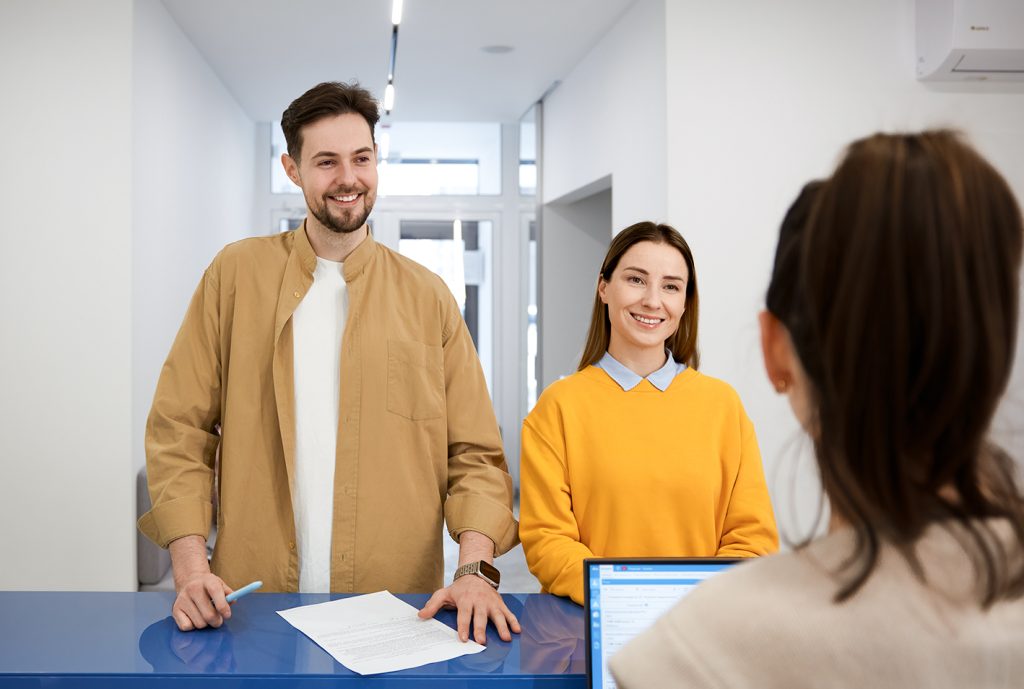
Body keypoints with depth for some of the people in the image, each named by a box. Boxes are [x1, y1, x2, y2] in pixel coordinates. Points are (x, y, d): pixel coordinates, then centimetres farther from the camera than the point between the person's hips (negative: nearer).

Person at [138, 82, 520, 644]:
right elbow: (179, 432, 1)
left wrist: (474, 570, -14)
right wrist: (190, 567, -11)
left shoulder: (427, 297, 4)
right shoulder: (236, 274, 2)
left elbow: (475, 455, 2)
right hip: (254, 607, 0)